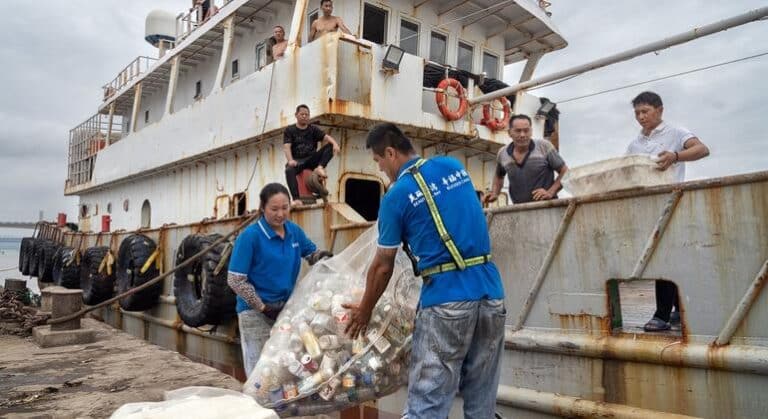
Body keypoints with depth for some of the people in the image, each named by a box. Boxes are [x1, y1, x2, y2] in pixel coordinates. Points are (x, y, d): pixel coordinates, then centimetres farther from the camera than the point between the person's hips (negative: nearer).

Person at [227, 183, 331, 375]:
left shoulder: (294, 231, 1)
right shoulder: (250, 236, -14)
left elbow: (312, 253, 18)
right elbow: (235, 280, -14)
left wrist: (323, 256, -6)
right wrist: (263, 307, -14)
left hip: (286, 309, 5)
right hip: (256, 313, -5)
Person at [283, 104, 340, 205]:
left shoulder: (313, 129, 15)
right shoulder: (289, 130, 9)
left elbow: (326, 137, 0)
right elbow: (287, 147, -6)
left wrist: (335, 143, -25)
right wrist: (290, 160, -26)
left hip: (312, 159, 2)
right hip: (297, 160, -2)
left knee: (330, 146, -17)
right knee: (289, 170, -38)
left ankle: (320, 168, -36)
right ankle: (296, 199, -46)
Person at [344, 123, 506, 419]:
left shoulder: (396, 195, -3)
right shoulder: (454, 166, 12)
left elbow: (383, 266, 3)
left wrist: (364, 311, 18)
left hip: (446, 298, -6)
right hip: (491, 291, 6)